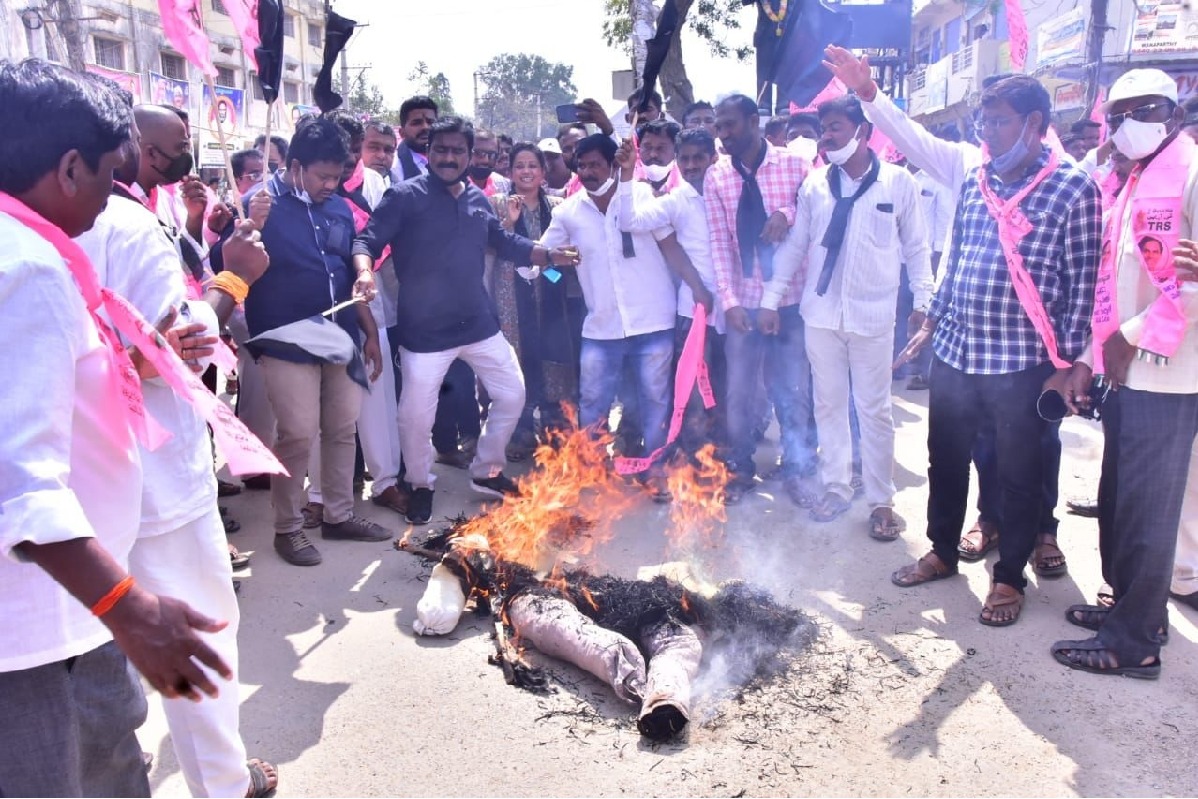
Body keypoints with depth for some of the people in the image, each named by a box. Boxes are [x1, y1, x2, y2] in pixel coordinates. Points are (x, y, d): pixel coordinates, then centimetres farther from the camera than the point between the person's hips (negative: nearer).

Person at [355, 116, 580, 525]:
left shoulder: (477, 199, 7)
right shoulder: (405, 196, -10)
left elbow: (503, 241, 20)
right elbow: (367, 241, -15)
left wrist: (550, 256, 13)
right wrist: (365, 273, -35)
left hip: (478, 323, 6)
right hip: (425, 331, -5)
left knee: (512, 395, 13)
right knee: (416, 414, 2)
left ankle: (486, 471, 33)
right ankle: (421, 485, 29)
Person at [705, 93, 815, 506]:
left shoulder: (794, 165, -3)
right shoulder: (716, 177, 1)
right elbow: (719, 244, -3)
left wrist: (788, 215, -19)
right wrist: (729, 301, -11)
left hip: (791, 299, -1)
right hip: (743, 301, 1)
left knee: (794, 390, 9)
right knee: (739, 391, 9)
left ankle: (796, 470, 26)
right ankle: (740, 468, 28)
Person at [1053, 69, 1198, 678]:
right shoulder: (1133, 186, 18)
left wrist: (1135, 336, -16)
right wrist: (1088, 360, 13)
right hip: (1126, 376, 8)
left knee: (1145, 511, -1)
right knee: (1118, 502, 15)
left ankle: (1133, 642, 11)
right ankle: (1138, 607, 31)